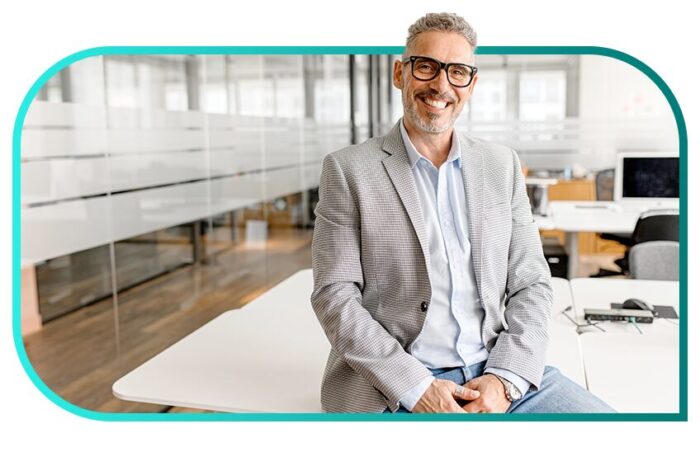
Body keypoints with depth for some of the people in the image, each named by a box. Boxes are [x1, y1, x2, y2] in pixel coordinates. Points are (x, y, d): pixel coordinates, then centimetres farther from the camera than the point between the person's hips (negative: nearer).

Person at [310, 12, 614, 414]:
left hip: (500, 373, 3)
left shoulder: (502, 165, 10)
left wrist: (505, 379, -6)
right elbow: (336, 295, -5)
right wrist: (417, 389, -13)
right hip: (396, 390, -3)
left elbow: (531, 285, 9)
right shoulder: (348, 169, 0)